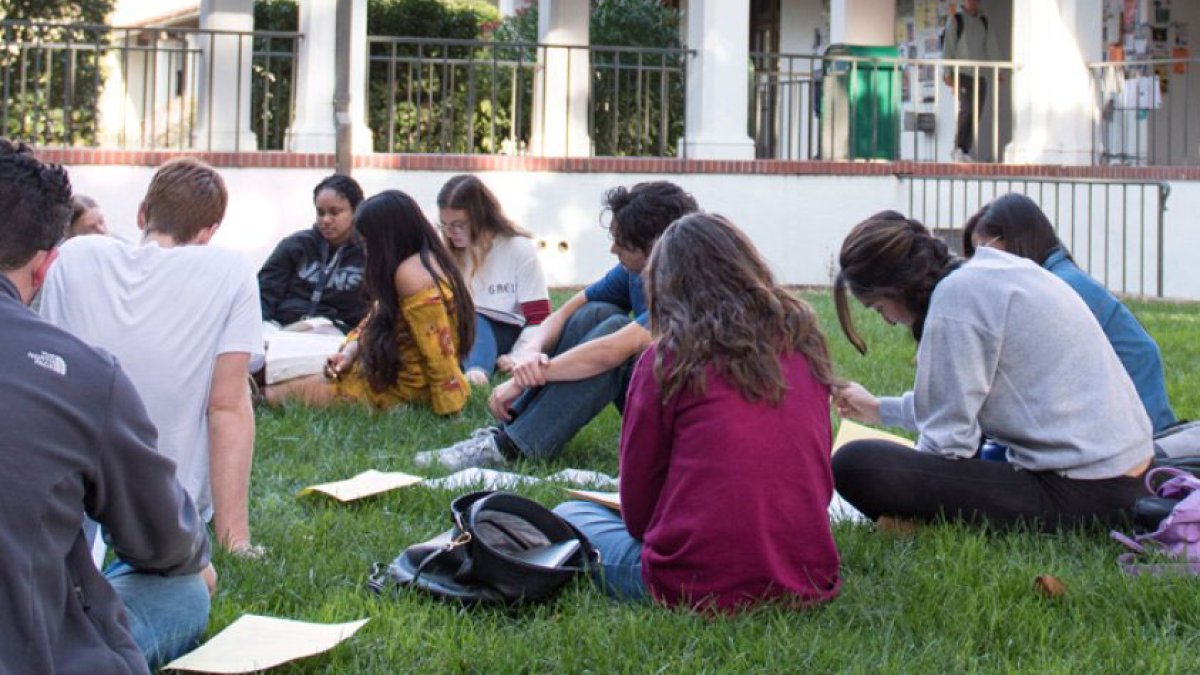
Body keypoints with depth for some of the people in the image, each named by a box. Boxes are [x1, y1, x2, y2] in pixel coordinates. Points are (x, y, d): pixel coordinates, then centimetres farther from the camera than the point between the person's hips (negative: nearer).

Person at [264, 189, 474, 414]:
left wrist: (448, 408, -22)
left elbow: (439, 352, -27)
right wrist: (351, 349, -2)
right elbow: (381, 316, 13)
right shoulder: (428, 259, 7)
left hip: (403, 391, -10)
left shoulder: (410, 273, -25)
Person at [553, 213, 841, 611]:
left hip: (701, 587, -5)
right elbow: (819, 479, 13)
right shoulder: (805, 342, 6)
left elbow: (637, 502, -1)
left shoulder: (667, 358, -8)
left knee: (568, 515, 18)